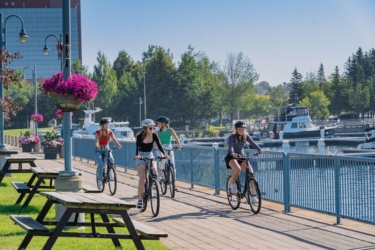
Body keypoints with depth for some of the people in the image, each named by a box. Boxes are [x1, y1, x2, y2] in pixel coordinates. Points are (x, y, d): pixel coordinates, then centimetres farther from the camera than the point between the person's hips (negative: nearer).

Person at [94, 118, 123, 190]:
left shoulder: (110, 132, -3)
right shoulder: (98, 132, -11)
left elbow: (114, 139, -15)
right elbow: (97, 140, -26)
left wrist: (118, 145, -36)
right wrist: (97, 145, -49)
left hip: (106, 149, 3)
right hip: (99, 150, -3)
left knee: (111, 160, -26)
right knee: (100, 164, -22)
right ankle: (100, 180, -14)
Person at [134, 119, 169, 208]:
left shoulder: (154, 135, -6)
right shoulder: (140, 136, -16)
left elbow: (159, 145, -16)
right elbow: (137, 147, -29)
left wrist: (164, 154, -35)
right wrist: (137, 155, -50)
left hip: (150, 156, 3)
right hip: (141, 157, -3)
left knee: (154, 171, -26)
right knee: (142, 178, -17)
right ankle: (140, 199, -8)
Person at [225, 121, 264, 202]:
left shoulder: (246, 136, -3)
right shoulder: (232, 137, -16)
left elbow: (252, 143, -18)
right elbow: (230, 146, -32)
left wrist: (259, 150, -36)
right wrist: (232, 153, -54)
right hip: (232, 157, -4)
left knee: (251, 173, -15)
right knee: (237, 169, -37)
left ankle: (252, 195, -8)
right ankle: (233, 184, -8)